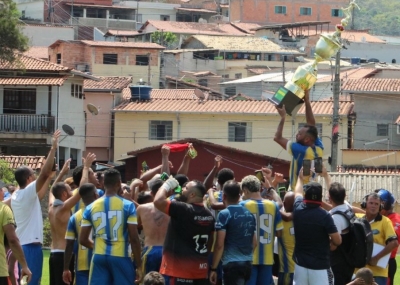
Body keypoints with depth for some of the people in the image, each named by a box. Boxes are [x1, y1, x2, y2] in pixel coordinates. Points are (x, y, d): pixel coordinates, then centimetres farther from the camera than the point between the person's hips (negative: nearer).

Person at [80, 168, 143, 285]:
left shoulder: (91, 207, 5)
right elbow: (134, 239, -9)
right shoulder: (127, 206, -5)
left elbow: (83, 240, 7)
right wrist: (139, 266, -2)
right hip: (120, 257, -3)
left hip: (99, 257, 3)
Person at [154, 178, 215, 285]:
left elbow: (158, 201, -25)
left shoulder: (183, 210, -17)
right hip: (201, 269, 8)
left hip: (180, 270, -8)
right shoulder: (208, 215, 9)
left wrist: (166, 185, -8)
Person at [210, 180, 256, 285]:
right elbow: (254, 242, 19)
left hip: (232, 264, -7)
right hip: (247, 263, 7)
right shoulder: (250, 214, 12)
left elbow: (220, 245, -13)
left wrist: (213, 268, -7)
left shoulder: (224, 214, -9)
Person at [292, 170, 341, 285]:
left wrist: (300, 177, 42)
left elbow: (297, 193, 23)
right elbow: (337, 241, -11)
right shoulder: (324, 216, -14)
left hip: (300, 264, 5)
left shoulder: (298, 210, -1)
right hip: (320, 266, -5)